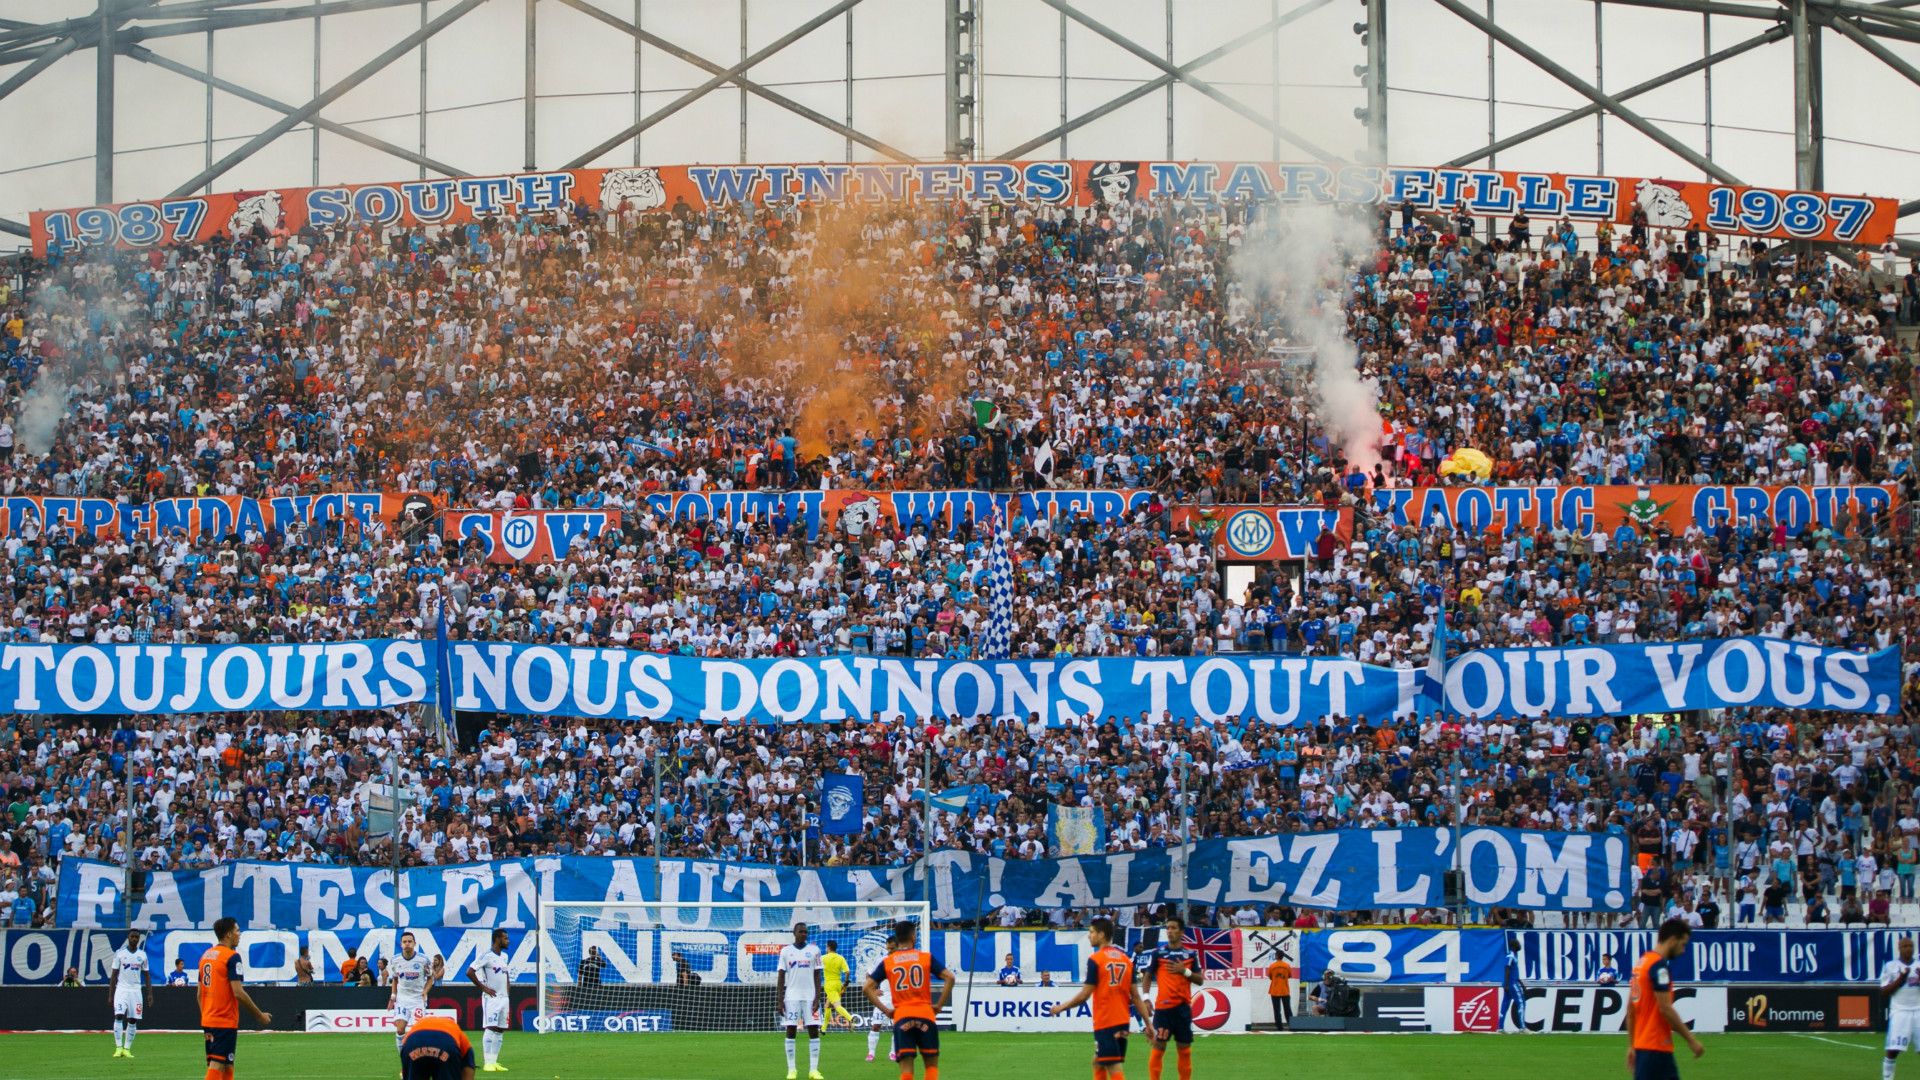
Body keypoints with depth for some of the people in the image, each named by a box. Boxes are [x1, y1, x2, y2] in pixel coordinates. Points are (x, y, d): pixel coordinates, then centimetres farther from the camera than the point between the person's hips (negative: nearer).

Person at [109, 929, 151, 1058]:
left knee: (133, 1020, 2)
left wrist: (150, 993, 4)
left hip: (136, 990, 3)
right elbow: (114, 974, 2)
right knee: (119, 1016, -17)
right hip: (122, 989, -3)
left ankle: (127, 1049, 9)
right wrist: (111, 995, -2)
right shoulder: (119, 953, 0)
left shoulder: (142, 955, 7)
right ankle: (119, 1047, -16)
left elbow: (147, 975, 12)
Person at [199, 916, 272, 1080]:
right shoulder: (232, 956, -12)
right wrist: (260, 1015, -9)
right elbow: (238, 993, -18)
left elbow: (200, 994, 15)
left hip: (208, 1020, 8)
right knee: (217, 1065, -9)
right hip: (226, 1022, -8)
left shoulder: (205, 955, 12)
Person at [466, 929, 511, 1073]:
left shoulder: (504, 957, 14)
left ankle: (494, 1062, 10)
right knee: (491, 1028, -12)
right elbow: (469, 972, -16)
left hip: (503, 997, 8)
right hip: (491, 997, -8)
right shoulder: (487, 956, -12)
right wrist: (483, 988, -14)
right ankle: (487, 1063, -13)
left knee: (500, 1030, 7)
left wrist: (507, 990, 15)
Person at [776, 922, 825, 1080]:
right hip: (792, 996, 0)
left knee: (814, 1031, -4)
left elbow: (817, 976, 4)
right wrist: (780, 1000, -2)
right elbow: (781, 976, 4)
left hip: (810, 997, 0)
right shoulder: (786, 951, 4)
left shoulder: (814, 950, 5)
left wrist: (817, 998, -5)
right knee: (791, 1031, -2)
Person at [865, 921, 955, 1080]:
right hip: (925, 1014, -1)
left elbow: (867, 987, 1)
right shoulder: (927, 957, 4)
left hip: (901, 1017, 1)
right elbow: (949, 978, -4)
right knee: (932, 1063, 11)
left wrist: (885, 1010, 4)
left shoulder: (887, 962, 7)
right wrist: (939, 1005, 2)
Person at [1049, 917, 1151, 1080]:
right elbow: (1136, 996, 7)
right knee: (1098, 1063, 20)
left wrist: (1061, 1007, 3)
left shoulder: (1095, 960, -11)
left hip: (1105, 1022, -7)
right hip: (1122, 1022, 7)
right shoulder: (1125, 959, 8)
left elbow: (1084, 996, -11)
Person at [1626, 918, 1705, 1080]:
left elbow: (1630, 1008, 17)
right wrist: (1691, 1039, -12)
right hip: (1656, 1047, -10)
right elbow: (1665, 1009, -19)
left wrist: (1631, 1045, 20)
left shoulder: (1642, 962, 14)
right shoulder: (1659, 966, -14)